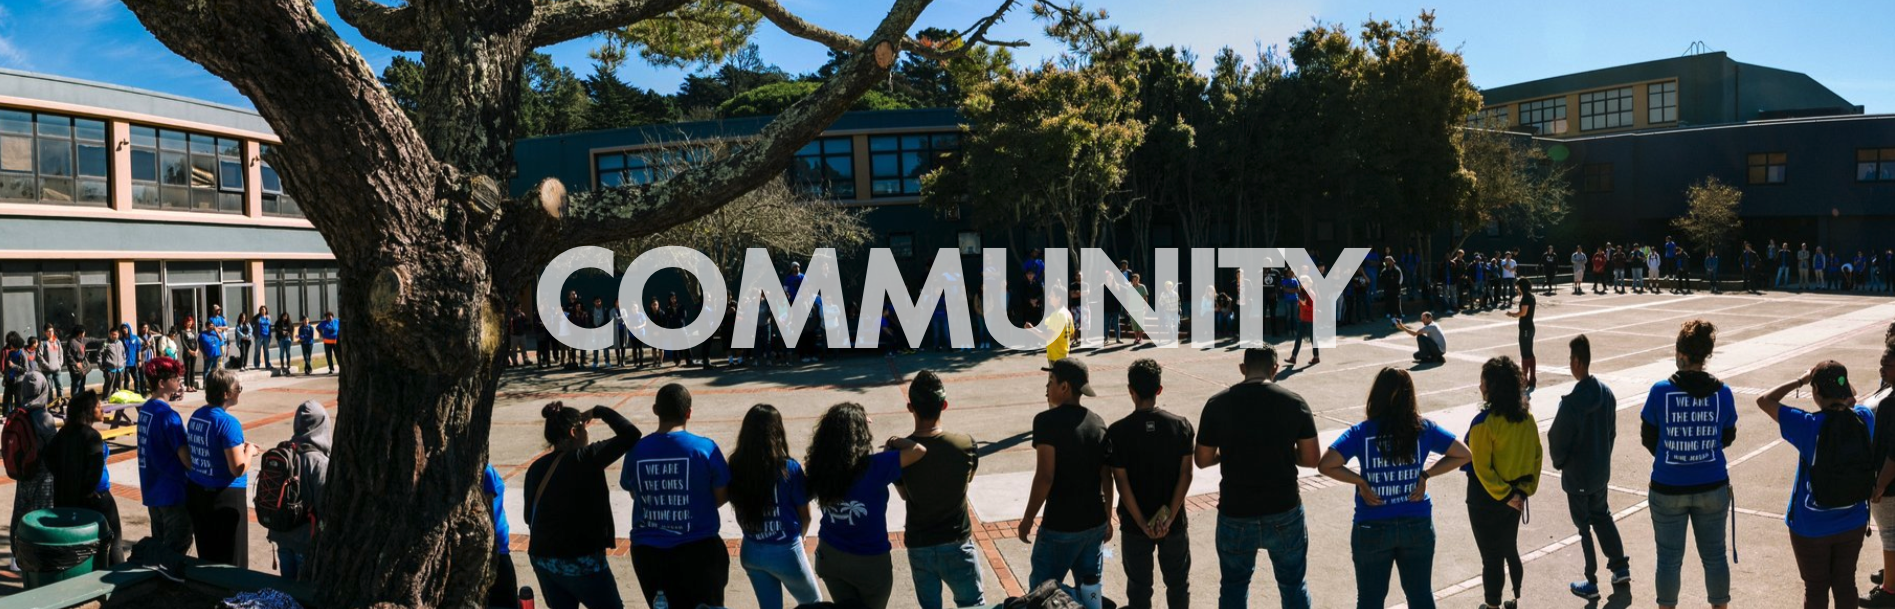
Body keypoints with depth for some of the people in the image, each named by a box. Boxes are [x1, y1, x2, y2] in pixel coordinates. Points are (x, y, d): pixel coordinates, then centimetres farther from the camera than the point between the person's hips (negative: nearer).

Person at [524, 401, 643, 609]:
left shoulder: (536, 468, 4)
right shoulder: (585, 459, -15)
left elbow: (529, 515, 12)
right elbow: (631, 434, -17)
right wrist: (600, 411, -4)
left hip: (542, 559, 7)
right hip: (581, 562, -6)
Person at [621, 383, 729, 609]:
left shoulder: (636, 451, -6)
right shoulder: (704, 448, -13)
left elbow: (635, 494, 10)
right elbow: (722, 496, -3)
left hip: (647, 551, 2)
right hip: (696, 549, -2)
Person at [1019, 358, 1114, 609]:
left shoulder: (1047, 421, -15)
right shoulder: (1097, 422, 4)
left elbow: (1045, 477, -20)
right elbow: (1107, 478, 7)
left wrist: (1027, 520, -9)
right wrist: (1107, 519, 18)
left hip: (1060, 525, -6)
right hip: (1094, 523, 6)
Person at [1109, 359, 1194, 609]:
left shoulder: (1117, 431, -13)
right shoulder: (1181, 426, -8)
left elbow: (1122, 482, -14)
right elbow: (1185, 474, -10)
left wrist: (1142, 523, -9)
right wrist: (1169, 517, -10)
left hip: (1135, 524, -1)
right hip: (1174, 522, 1)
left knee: (1139, 587, 12)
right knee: (1178, 583, 18)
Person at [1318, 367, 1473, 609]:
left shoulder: (1361, 433, -12)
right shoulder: (1423, 429, -6)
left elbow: (1325, 465, -20)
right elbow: (1464, 455, 1)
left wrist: (1359, 481, -8)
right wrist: (1426, 474, -1)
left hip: (1372, 528, -1)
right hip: (1417, 526, 2)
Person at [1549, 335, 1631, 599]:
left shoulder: (1572, 402, -27)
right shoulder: (1607, 393, -4)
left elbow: (1558, 439, -18)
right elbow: (1612, 431, 7)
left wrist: (1559, 463, 1)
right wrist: (1603, 457, 18)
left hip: (1577, 476, -7)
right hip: (1601, 471, 7)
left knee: (1584, 526, 6)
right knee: (1602, 515, 25)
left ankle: (1591, 583, 15)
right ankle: (1620, 566, 29)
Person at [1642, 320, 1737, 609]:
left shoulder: (1661, 391, -13)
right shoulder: (1722, 392, -7)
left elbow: (1648, 438, -3)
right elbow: (1728, 437, 6)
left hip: (1668, 488, -2)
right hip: (1712, 487, 2)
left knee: (1669, 558, 11)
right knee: (1714, 555, 17)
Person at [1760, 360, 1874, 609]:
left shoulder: (1810, 426, -23)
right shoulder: (1864, 419, -9)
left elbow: (1764, 401, -15)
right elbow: (1854, 401, 16)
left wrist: (1800, 381, -8)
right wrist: (1842, 382, 7)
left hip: (1812, 528, -4)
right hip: (1853, 523, 4)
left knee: (1816, 588, 12)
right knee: (1845, 583, 20)